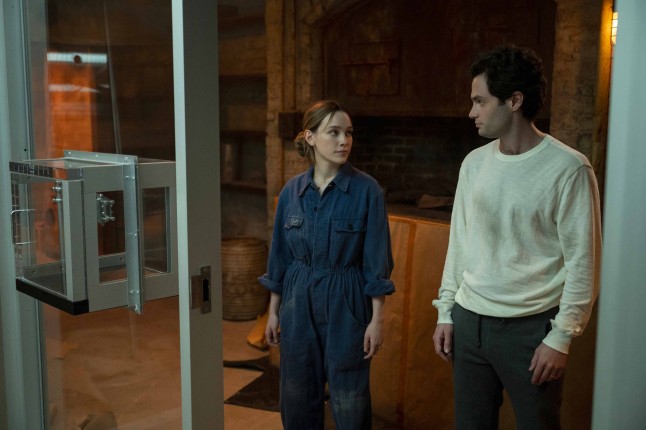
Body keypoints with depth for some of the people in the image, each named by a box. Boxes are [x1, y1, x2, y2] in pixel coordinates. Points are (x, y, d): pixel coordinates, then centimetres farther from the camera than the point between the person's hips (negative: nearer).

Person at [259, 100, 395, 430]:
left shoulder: (367, 190, -10)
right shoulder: (292, 191, 0)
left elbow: (376, 260, -9)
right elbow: (280, 256, 7)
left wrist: (377, 318, -10)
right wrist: (273, 311, 9)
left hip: (346, 304, -3)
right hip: (298, 304, 3)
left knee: (350, 401, 7)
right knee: (297, 396, 14)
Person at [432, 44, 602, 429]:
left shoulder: (568, 169, -12)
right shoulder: (474, 163, 5)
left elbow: (582, 262, -10)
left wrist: (561, 337, -10)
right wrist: (445, 312, 10)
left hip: (530, 327, -5)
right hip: (469, 321, 5)